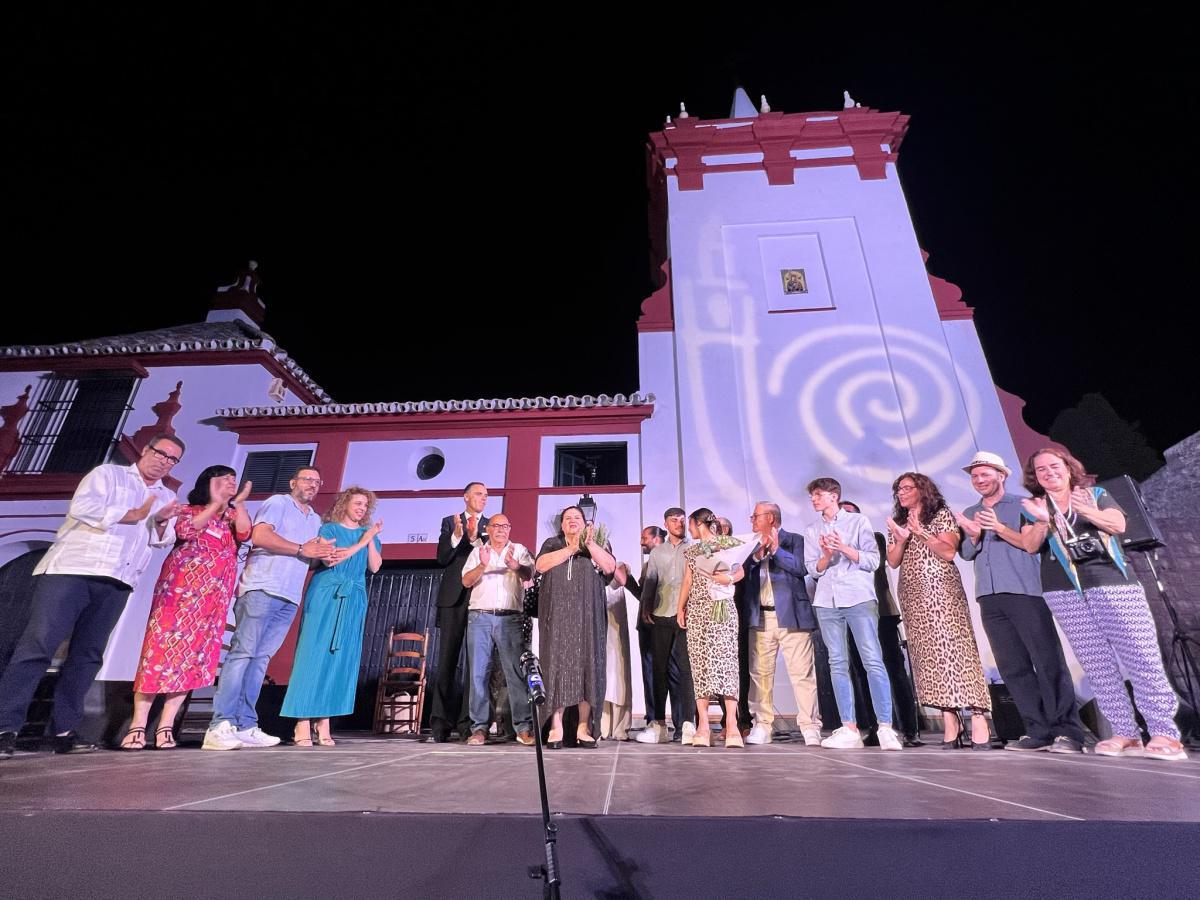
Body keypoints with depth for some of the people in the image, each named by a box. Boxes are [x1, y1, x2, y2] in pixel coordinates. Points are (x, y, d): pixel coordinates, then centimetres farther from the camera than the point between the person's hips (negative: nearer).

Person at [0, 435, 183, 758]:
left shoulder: (167, 497, 19)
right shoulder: (107, 474, 6)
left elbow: (163, 541, 12)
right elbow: (82, 507, -10)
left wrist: (162, 523, -9)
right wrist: (132, 515, -9)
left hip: (115, 583, 4)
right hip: (71, 570, -4)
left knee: (87, 655, 5)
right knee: (38, 644, -11)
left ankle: (64, 731, 9)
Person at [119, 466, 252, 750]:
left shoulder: (232, 516, 19)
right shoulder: (188, 509, 12)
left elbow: (245, 535, -1)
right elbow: (185, 531, -9)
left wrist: (238, 502, -9)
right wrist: (217, 504, -12)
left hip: (215, 593, 2)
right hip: (181, 584, -2)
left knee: (192, 654, -1)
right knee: (163, 643, -8)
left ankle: (165, 726, 4)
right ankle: (138, 725, 0)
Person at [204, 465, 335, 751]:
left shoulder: (315, 520, 24)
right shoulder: (277, 502, 3)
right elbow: (260, 536, -12)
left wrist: (322, 554, 0)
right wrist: (302, 549, -9)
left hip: (290, 598, 7)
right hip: (262, 588, -7)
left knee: (260, 658, 5)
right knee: (242, 652, -9)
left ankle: (245, 726, 5)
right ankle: (220, 726, -8)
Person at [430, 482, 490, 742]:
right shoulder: (450, 522, 11)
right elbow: (442, 558, 1)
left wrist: (476, 539, -13)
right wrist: (456, 535, -14)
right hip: (453, 597, 0)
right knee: (447, 660, 2)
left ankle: (469, 721, 4)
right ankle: (441, 722, 7)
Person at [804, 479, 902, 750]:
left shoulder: (859, 521, 7)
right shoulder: (811, 531, 16)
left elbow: (873, 561, 0)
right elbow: (813, 569, 10)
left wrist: (844, 548, -14)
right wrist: (827, 555, -10)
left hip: (859, 598, -3)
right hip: (827, 602, 4)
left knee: (873, 661, -10)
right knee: (837, 664, 1)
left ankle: (885, 728, -5)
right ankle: (849, 730, 4)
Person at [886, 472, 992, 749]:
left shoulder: (941, 514, 4)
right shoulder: (897, 524, 18)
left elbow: (949, 552, -7)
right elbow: (893, 562, 10)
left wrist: (921, 532, -14)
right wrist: (901, 539, -6)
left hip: (941, 591, -5)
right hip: (913, 596, 5)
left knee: (954, 648, -13)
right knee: (928, 655, 0)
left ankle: (978, 721, -11)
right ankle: (950, 724, 2)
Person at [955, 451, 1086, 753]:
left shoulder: (1021, 505, 5)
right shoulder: (969, 514, 18)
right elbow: (966, 553, 9)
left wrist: (1000, 528, -17)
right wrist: (974, 535, -10)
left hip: (1025, 593, -4)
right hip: (989, 598, 5)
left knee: (1048, 661, -5)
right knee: (1012, 667, 4)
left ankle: (1067, 732, 0)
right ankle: (1040, 731, 10)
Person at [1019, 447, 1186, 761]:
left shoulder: (1096, 495, 13)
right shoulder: (1033, 507, 12)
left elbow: (1118, 523, -5)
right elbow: (1030, 545, -1)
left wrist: (1084, 509, -22)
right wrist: (1043, 521, -19)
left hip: (1112, 584, -1)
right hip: (1064, 593, 1)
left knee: (1141, 657, -6)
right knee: (1098, 665, 1)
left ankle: (1164, 733, 0)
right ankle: (1125, 733, 6)